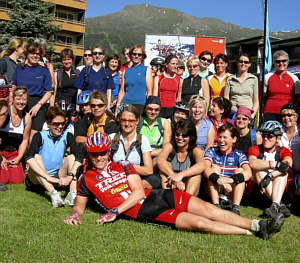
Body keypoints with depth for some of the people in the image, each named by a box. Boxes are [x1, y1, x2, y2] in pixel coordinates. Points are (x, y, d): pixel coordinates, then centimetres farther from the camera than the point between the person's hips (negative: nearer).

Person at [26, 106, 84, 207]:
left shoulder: (67, 136, -2)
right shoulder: (40, 136, -8)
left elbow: (80, 156, -17)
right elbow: (29, 158, -26)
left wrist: (70, 176, -34)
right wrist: (48, 177, -38)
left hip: (59, 179, 2)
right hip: (38, 180, -2)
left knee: (72, 157, -15)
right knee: (36, 157, -25)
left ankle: (73, 193, -36)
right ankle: (53, 193, -44)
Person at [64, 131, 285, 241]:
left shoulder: (123, 167, 13)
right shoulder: (87, 179, 9)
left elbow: (139, 192, 3)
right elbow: (80, 203, 19)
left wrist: (115, 212, -9)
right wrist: (75, 213, -5)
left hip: (158, 195, 4)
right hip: (143, 212, -4)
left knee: (207, 208, -10)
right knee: (199, 223, -17)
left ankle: (258, 225, -3)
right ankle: (251, 232, -10)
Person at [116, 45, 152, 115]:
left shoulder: (147, 70, 6)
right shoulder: (126, 71, 14)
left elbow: (149, 91, 3)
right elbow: (122, 91, 14)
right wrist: (117, 107, 8)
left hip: (140, 104, -2)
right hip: (126, 104, 2)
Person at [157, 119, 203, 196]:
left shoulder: (196, 150, -6)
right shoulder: (169, 146, -3)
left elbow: (201, 166, -30)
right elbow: (160, 161, -26)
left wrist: (180, 175, -44)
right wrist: (175, 180, -37)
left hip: (189, 189, -1)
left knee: (196, 172, -25)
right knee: (166, 165, -19)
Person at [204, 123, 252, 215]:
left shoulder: (239, 155, 2)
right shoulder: (212, 151, 2)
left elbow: (248, 172, -18)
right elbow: (205, 168, -18)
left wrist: (231, 180, -38)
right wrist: (218, 180, -40)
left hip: (231, 191, 0)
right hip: (214, 189, 0)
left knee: (240, 170, -19)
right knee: (214, 168, -20)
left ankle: (235, 208, -31)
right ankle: (216, 206, -33)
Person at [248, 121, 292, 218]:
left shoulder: (283, 151, 5)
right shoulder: (255, 149, 3)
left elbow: (288, 162, -21)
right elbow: (252, 163, -22)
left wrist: (270, 176, -36)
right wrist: (276, 164, -32)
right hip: (257, 185, 0)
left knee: (282, 172, -23)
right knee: (260, 170, -25)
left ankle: (275, 206, -43)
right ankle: (280, 205, -38)